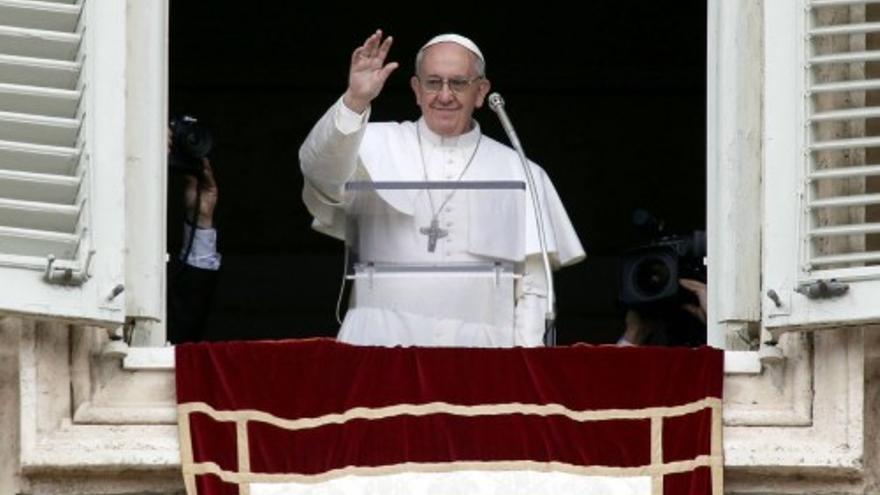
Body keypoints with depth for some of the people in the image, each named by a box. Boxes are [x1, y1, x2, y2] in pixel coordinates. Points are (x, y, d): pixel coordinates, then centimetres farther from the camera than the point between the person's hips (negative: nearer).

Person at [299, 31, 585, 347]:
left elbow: (533, 288, 9)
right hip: (383, 344, -1)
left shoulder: (518, 174, 12)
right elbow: (322, 172, -10)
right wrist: (355, 101, -24)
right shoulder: (381, 146, 11)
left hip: (477, 346, 1)